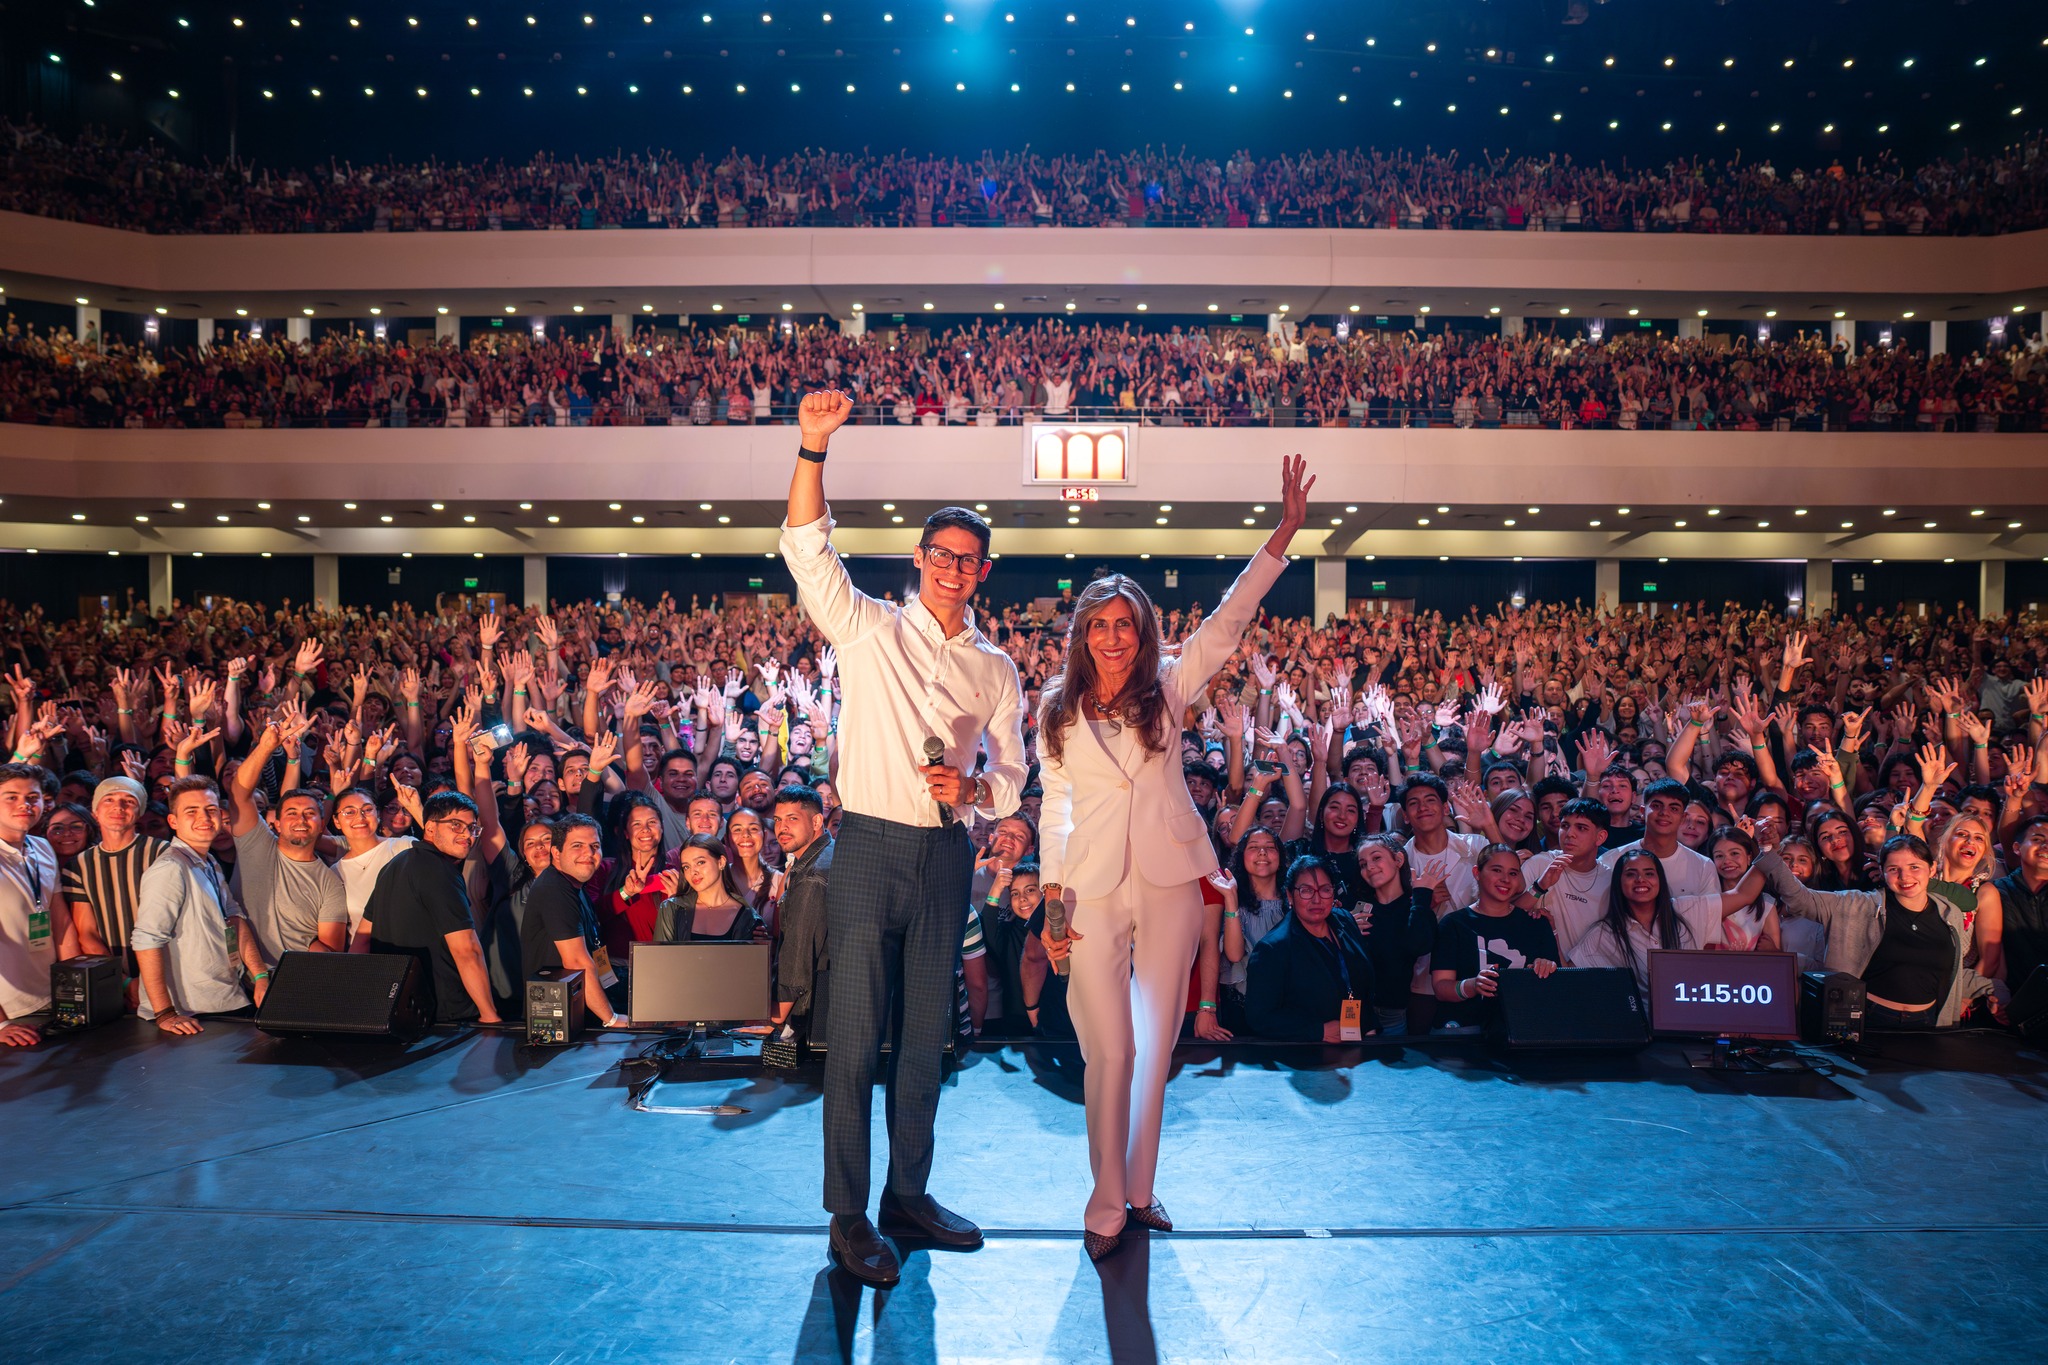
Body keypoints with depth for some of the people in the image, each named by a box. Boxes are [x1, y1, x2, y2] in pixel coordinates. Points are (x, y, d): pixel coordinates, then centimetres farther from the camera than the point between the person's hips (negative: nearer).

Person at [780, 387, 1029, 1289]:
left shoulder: (995, 669, 11)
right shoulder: (868, 628, 2)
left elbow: (1011, 775, 14)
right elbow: (807, 547, -11)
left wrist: (976, 789, -9)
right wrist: (813, 450, -22)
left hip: (946, 855, 4)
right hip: (871, 847, -3)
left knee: (927, 1035, 11)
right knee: (855, 1035, -1)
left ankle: (908, 1193, 26)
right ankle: (848, 1214, 12)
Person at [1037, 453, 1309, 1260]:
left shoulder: (1167, 689, 5)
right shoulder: (1057, 709, 6)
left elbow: (1228, 620, -1)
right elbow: (1056, 807, 7)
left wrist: (1285, 533, -8)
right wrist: (1050, 898, 1)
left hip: (1170, 883, 1)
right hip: (1093, 890, -1)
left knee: (1155, 1046, 9)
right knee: (1109, 1050, -1)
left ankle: (1139, 1190, 24)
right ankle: (1107, 1204, 13)